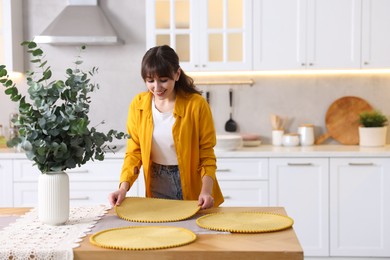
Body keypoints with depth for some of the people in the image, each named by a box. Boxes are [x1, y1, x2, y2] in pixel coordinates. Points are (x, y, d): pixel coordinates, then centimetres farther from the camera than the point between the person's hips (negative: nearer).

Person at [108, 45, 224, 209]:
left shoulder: (196, 105, -15)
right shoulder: (138, 105, -6)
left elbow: (207, 154, -10)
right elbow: (134, 152, -2)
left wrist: (206, 190, -24)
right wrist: (124, 186, -16)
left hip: (193, 190, -2)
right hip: (156, 186, 2)